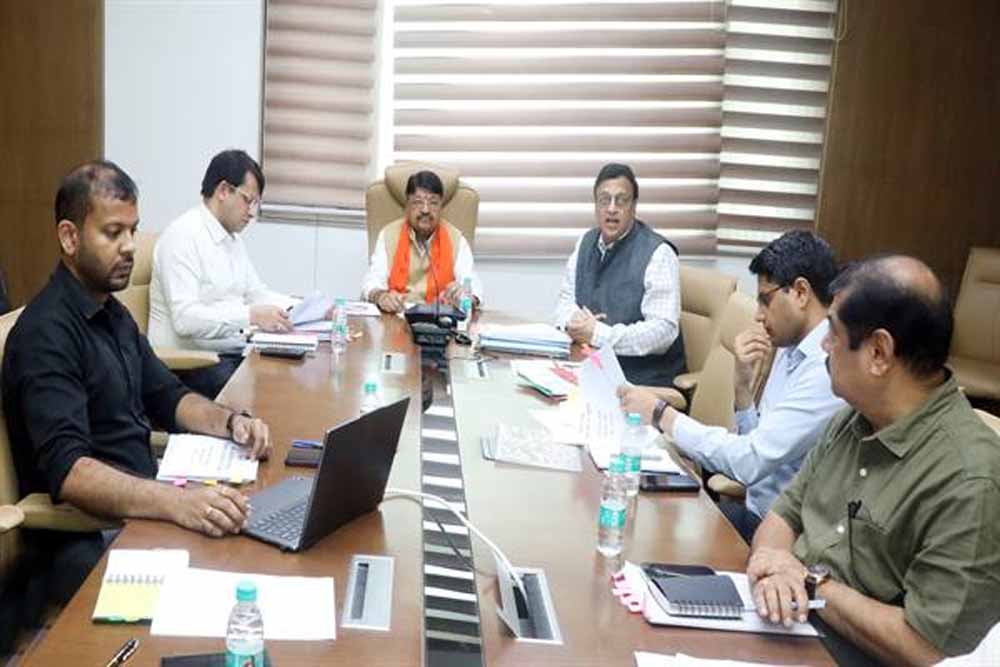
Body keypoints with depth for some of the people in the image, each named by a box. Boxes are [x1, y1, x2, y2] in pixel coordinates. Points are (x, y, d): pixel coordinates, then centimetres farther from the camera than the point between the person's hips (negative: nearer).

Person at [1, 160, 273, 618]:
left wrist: (229, 421, 0)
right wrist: (179, 503, -42)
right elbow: (67, 471, -28)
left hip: (139, 505, 9)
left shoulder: (112, 313, 13)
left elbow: (167, 398, 21)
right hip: (84, 540, -8)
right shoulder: (46, 333, -17)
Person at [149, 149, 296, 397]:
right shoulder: (182, 236, -12)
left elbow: (256, 293, 20)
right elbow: (185, 318, -22)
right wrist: (251, 316, -29)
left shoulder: (233, 239, 16)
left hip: (234, 354, 8)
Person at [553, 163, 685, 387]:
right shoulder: (586, 243, 10)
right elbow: (566, 299, 16)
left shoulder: (658, 254, -12)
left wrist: (599, 334, -22)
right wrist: (574, 321, -7)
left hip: (643, 377, -6)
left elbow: (663, 330, -19)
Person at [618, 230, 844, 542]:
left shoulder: (829, 369, -22)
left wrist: (660, 413, -18)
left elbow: (751, 462, -26)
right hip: (756, 510, 8)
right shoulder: (790, 350, 9)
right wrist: (742, 380, -6)